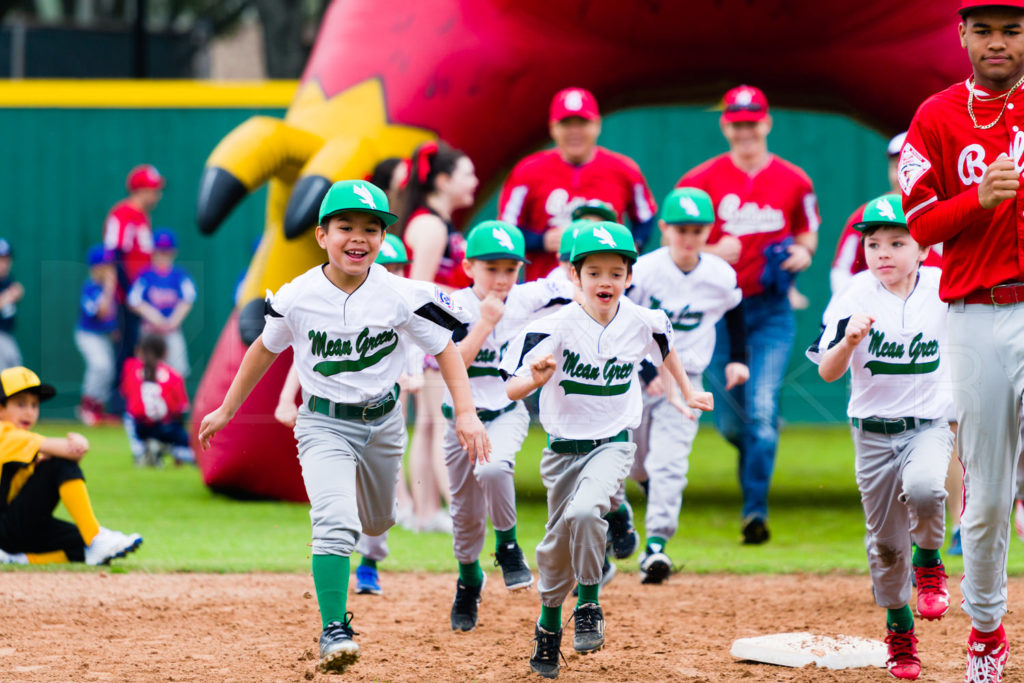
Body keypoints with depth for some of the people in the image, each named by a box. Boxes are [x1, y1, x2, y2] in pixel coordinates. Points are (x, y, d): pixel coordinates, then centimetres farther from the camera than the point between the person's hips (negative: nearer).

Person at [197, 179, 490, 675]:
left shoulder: (401, 296, -15)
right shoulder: (297, 298, -13)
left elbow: (445, 350, -6)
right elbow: (265, 348, 5)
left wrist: (466, 413, -18)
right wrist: (227, 410, 12)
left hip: (382, 423, 2)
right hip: (324, 424, -2)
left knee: (376, 522, 22)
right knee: (336, 523, -23)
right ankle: (334, 630, -21)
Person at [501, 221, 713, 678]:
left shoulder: (642, 323, -7)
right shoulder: (555, 327, -16)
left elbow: (665, 349, 19)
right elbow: (512, 390, -22)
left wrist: (688, 393, 29)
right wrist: (538, 378, -43)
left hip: (612, 445, -1)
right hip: (563, 448, 1)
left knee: (584, 512, -29)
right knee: (558, 540, 11)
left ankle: (589, 606, -11)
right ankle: (549, 626, 35)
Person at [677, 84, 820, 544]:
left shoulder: (793, 181, 3)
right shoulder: (700, 181, -2)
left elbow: (807, 232, 18)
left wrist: (804, 252, -5)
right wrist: (712, 251, -18)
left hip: (772, 311, 0)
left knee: (762, 408, -13)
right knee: (731, 419, 6)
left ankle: (755, 510, -10)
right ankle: (755, 455, 43)